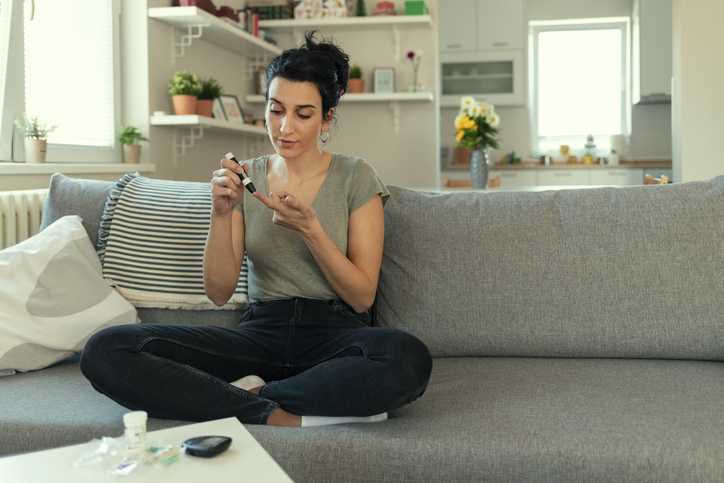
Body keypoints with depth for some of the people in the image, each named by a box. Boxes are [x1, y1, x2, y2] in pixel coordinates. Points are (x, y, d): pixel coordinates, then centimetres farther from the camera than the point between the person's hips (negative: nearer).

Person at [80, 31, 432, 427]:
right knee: (105, 351, -21)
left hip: (334, 333, -1)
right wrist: (221, 213, -14)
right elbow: (219, 292, 1)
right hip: (260, 332, 2)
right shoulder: (245, 178, 8)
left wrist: (309, 228, -17)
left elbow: (362, 297, -4)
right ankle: (280, 417, -20)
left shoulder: (355, 177, 1)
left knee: (408, 358, -39)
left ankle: (248, 395, -19)